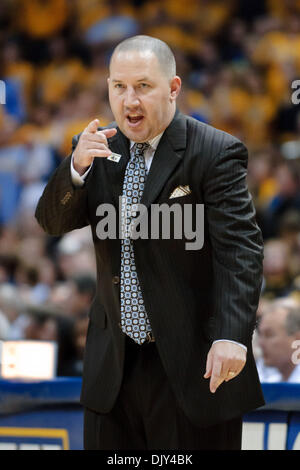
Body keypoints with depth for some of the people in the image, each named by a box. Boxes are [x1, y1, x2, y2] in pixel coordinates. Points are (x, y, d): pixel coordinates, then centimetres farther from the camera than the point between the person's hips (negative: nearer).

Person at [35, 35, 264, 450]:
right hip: (115, 366, 5)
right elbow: (52, 222, 3)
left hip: (193, 365, -5)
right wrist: (77, 166, -17)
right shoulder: (99, 149, 8)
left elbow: (240, 248, -17)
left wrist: (232, 336, -30)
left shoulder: (216, 153, -10)